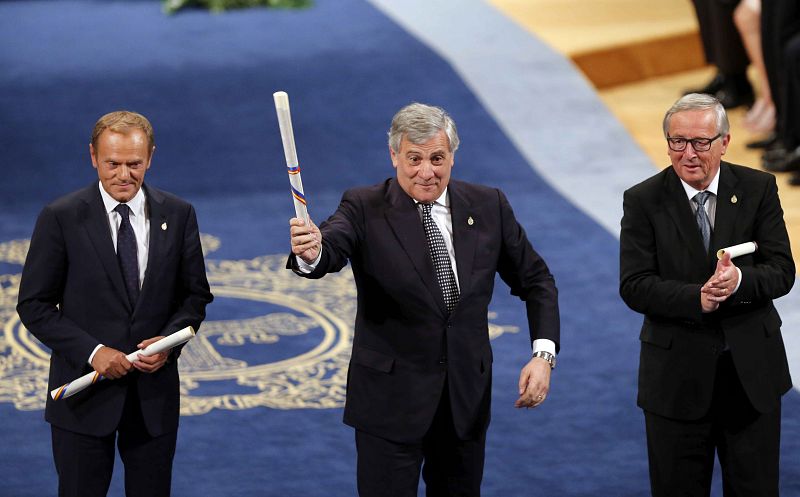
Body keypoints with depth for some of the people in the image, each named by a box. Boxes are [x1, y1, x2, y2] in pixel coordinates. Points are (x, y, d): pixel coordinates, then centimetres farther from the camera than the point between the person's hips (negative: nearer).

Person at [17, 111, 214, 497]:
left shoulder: (178, 215, 2)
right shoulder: (61, 218, -6)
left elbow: (196, 294, 8)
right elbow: (34, 305, -5)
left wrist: (169, 341, -11)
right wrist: (91, 352, -16)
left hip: (155, 391, 2)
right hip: (85, 390, -2)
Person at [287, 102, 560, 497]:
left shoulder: (487, 206, 2)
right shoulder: (364, 209, -8)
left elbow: (535, 280, 9)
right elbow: (333, 247, -28)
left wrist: (544, 353, -4)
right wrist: (311, 251, -52)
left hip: (467, 397, 3)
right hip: (391, 400, -3)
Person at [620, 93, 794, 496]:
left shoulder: (758, 188, -1)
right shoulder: (644, 201, -5)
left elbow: (781, 272, -6)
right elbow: (634, 286, -12)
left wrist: (739, 280, -27)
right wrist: (696, 299, -27)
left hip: (752, 370, 1)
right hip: (677, 374, -1)